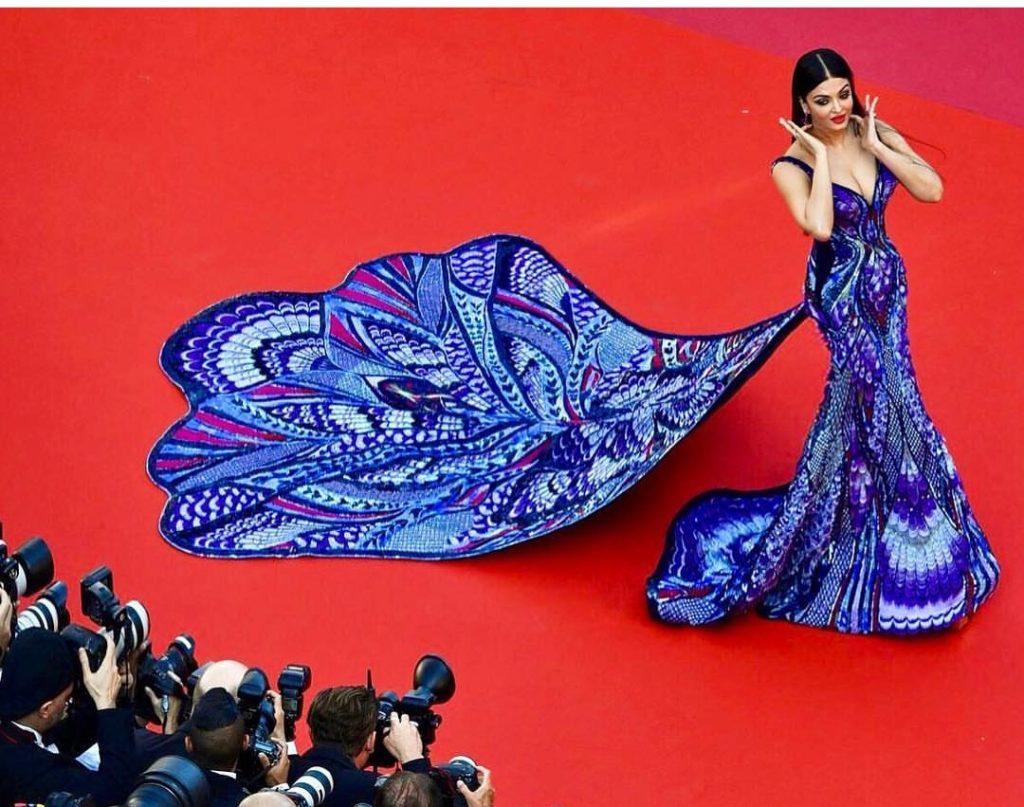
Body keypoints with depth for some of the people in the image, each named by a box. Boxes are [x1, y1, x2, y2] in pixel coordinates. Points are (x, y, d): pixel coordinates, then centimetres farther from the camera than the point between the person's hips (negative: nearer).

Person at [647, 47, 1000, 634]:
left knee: (879, 393, 14)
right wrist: (821, 157, -24)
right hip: (842, 294, -5)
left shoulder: (879, 136, -2)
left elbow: (932, 189, -13)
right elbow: (819, 225, -32)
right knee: (874, 391, -9)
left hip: (886, 283, 5)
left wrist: (874, 146, -16)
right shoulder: (792, 166, -15)